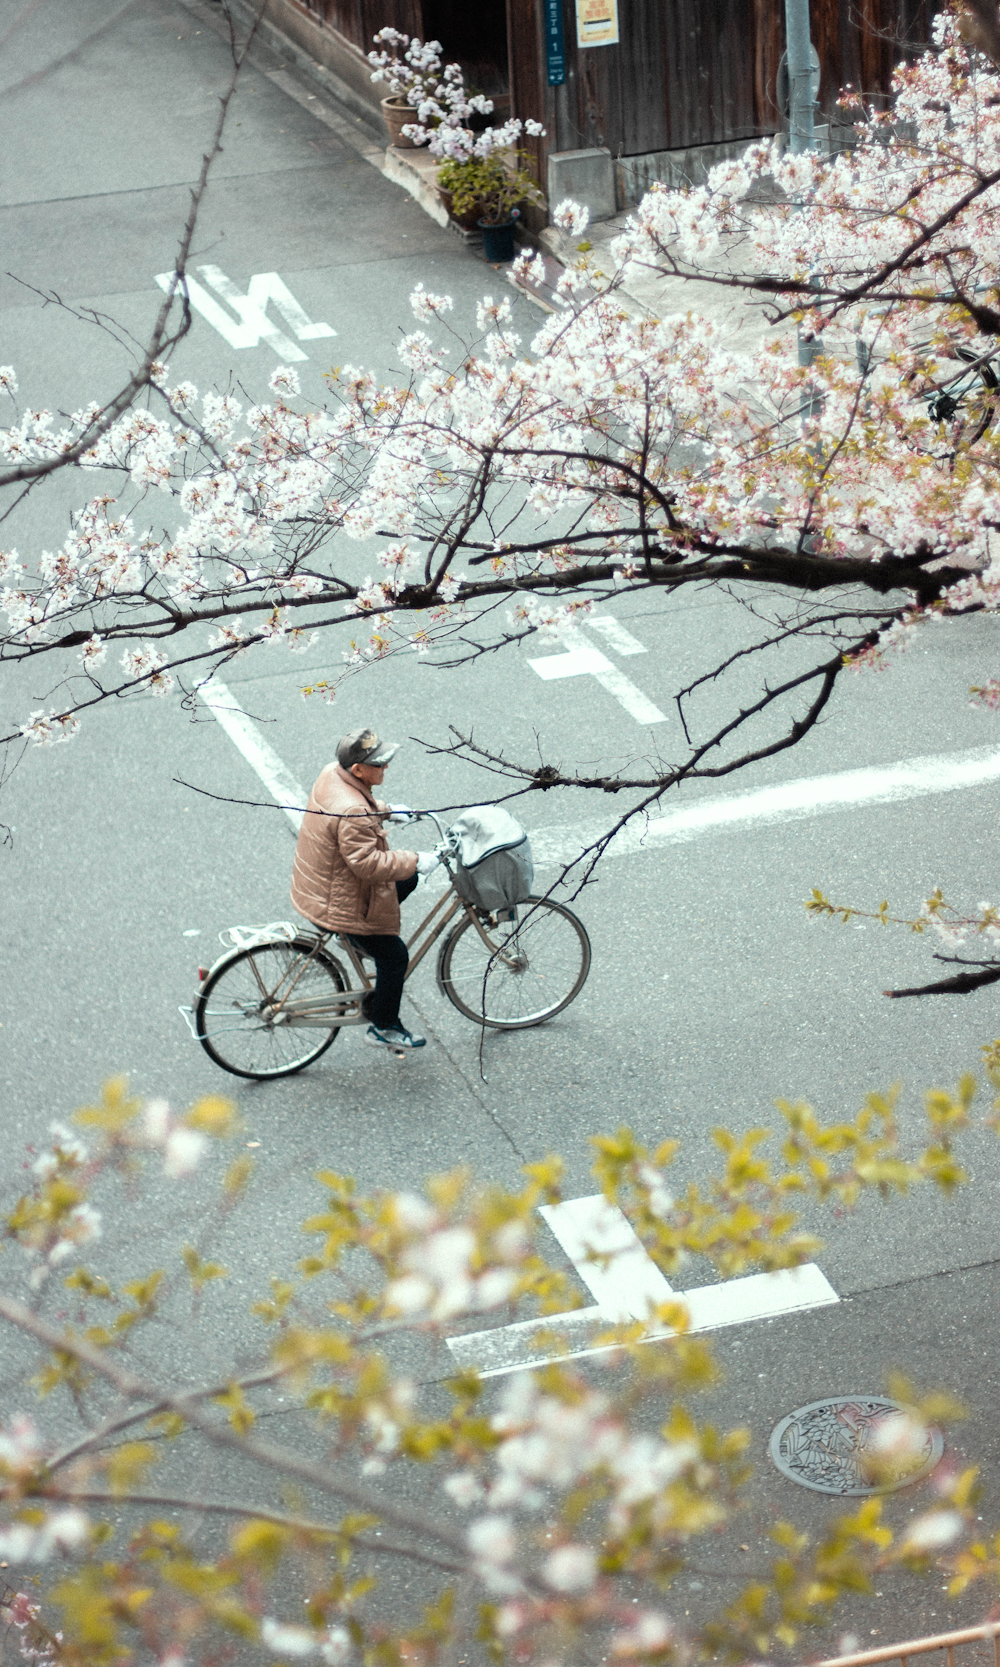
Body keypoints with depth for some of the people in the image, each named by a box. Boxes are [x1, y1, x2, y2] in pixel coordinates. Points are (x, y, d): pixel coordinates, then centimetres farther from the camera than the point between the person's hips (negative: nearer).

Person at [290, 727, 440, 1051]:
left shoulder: (331, 775, -6)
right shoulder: (351, 814, -36)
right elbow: (368, 863, -32)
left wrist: (386, 810, 15)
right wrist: (414, 861, -24)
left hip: (319, 883, 10)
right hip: (339, 902, -10)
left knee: (407, 879, 23)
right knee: (394, 956, 4)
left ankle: (359, 939, 30)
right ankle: (383, 1029, 20)